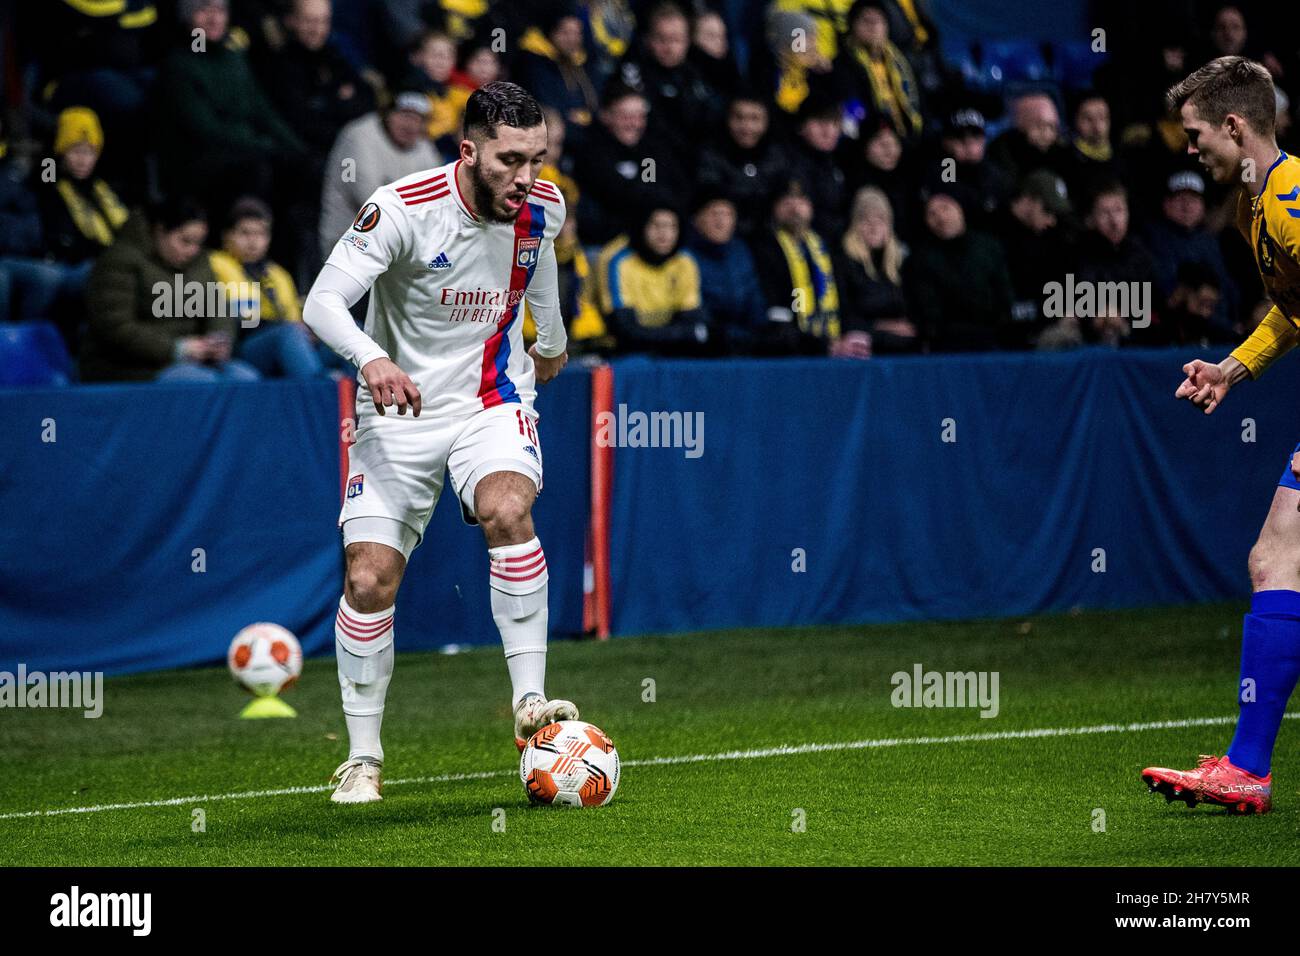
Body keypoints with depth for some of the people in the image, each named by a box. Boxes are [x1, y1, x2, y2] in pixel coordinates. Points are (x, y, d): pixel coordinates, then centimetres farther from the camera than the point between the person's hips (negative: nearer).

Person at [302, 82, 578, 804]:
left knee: (507, 509, -30)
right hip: (398, 409, -2)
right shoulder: (403, 208, -21)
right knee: (369, 579, -9)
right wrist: (371, 358, -45)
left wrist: (550, 339, 37)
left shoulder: (543, 207, -6)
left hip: (492, 403, 2)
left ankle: (529, 704, -26)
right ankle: (363, 755, 8)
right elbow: (322, 300, -26)